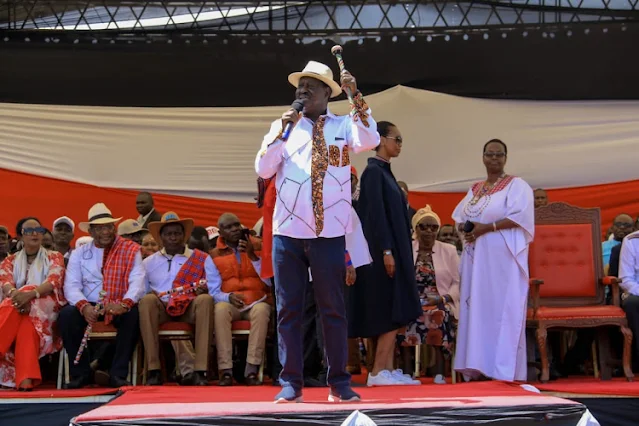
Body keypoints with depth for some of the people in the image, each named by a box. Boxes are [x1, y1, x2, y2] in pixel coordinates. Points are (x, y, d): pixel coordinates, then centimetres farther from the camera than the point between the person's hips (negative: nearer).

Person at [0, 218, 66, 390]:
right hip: (17, 306, 2)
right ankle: (26, 379, -51)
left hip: (45, 309, -1)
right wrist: (15, 294, -27)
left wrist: (30, 294, -28)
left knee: (28, 323, -39)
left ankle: (24, 378, -49)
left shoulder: (54, 257, 15)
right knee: (26, 325, -38)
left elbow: (53, 282, -5)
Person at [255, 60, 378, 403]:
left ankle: (339, 382, 10)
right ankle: (290, 382, 9)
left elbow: (370, 141, -15)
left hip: (329, 232, -1)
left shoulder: (344, 125, 6)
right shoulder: (283, 126, 10)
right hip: (288, 231, 2)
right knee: (288, 310, 3)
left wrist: (356, 96, -18)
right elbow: (263, 170, 0)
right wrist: (281, 132, -11)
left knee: (333, 309, 3)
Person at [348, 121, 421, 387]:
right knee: (393, 314, -10)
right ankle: (379, 372, -8)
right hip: (384, 252, -9)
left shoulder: (384, 172, 18)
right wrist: (386, 251, -22)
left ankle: (387, 370, 7)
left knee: (394, 315, 6)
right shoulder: (373, 171, -10)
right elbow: (376, 214, -18)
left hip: (394, 251, 9)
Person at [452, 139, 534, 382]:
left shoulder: (516, 185, -1)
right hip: (476, 258, 6)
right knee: (477, 309, 2)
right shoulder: (475, 189, 18)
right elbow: (459, 217, 18)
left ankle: (503, 369, -8)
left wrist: (486, 228, -18)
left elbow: (520, 217, -14)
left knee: (502, 310, -8)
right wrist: (465, 228, -5)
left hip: (503, 258, -6)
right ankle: (479, 366, 4)